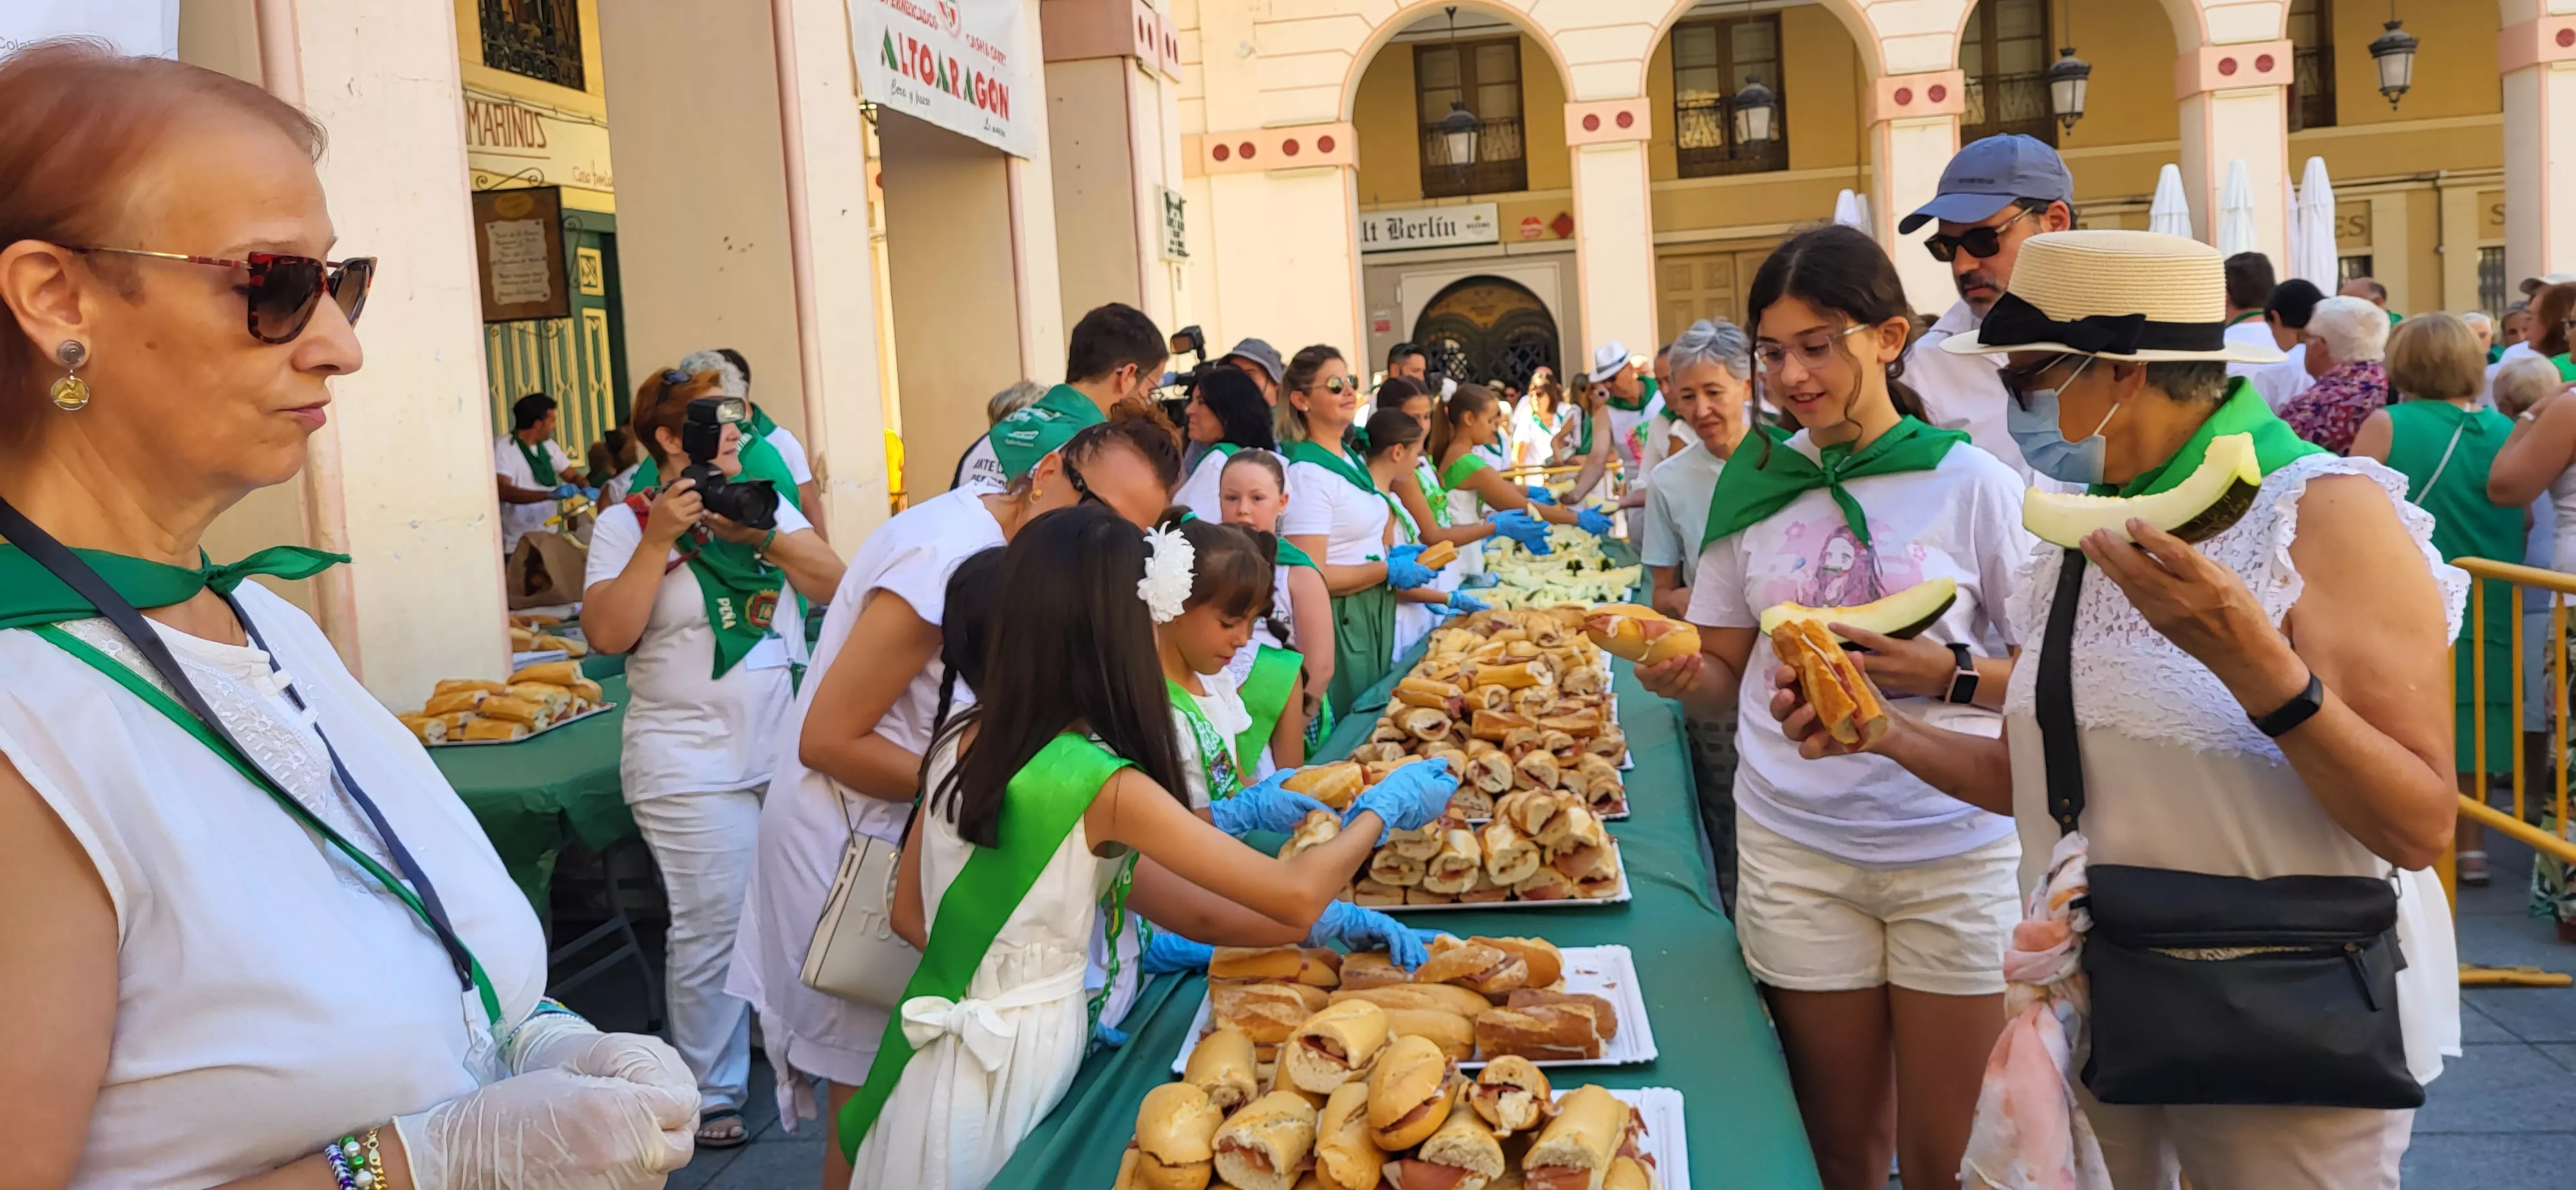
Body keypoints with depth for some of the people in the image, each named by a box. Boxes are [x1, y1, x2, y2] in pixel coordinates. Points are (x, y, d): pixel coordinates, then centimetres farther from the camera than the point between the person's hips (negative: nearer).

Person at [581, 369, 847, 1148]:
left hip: (789, 750, 4)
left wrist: (763, 534, -14)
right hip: (693, 765, -4)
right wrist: (658, 538, -18)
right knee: (712, 927, -3)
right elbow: (607, 634, -13)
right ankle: (712, 1092, 11)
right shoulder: (627, 523, -2)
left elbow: (835, 586, 0)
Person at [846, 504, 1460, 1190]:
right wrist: (1382, 809, 0)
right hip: (1018, 1053, -7)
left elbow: (909, 911, 6)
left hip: (950, 1037, 7)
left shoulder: (967, 741, -4)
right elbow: (1297, 897, -20)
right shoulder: (1104, 786, -24)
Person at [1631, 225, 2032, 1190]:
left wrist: (1947, 675, -20)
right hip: (1795, 852, 2)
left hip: (1954, 854, -2)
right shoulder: (1753, 487, 5)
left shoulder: (1972, 483, -4)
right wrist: (1683, 679, -11)